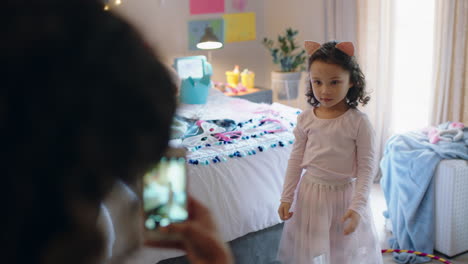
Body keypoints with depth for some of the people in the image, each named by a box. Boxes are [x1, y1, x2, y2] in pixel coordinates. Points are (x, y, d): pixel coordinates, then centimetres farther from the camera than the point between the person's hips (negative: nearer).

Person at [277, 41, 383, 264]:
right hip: (310, 194, 3)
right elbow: (296, 160, 2)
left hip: (345, 194, -2)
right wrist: (286, 198, 2)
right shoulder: (305, 119, -5)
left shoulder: (358, 122, -14)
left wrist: (357, 207, -18)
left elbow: (367, 167, -12)